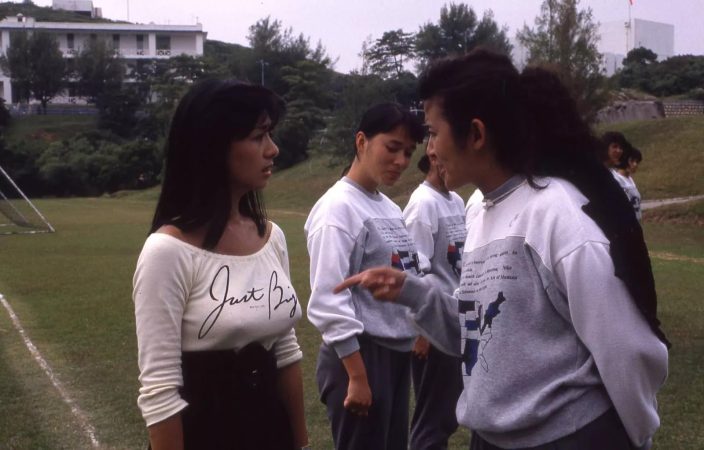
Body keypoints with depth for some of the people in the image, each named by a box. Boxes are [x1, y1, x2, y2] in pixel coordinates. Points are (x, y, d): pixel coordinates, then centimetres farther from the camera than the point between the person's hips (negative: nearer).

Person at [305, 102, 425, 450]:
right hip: (359, 354, -8)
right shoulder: (338, 208, -14)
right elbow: (329, 300, -19)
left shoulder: (391, 209, 11)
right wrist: (356, 376, -20)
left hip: (397, 352, 8)